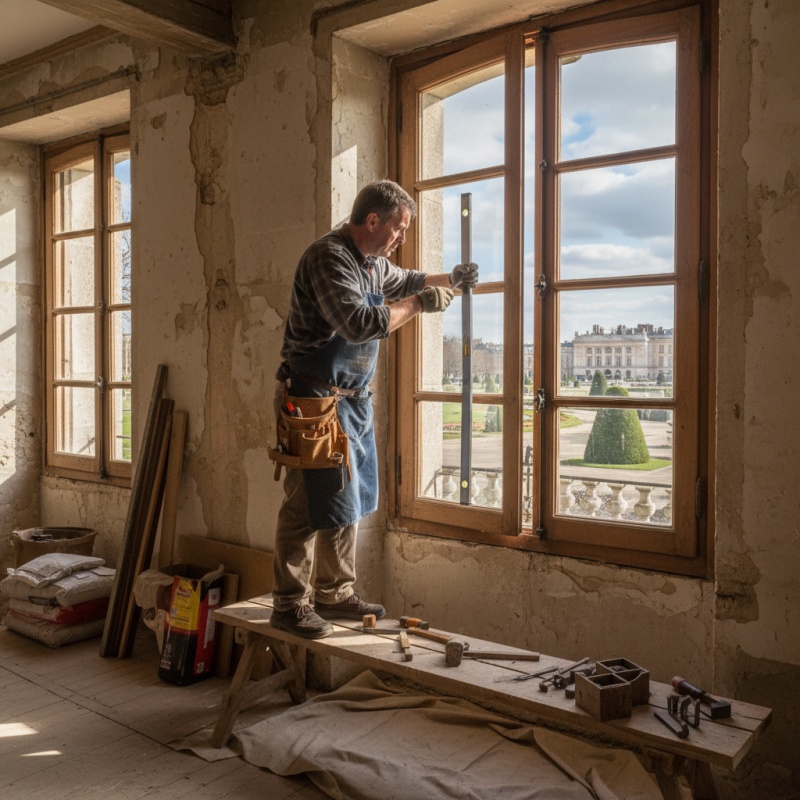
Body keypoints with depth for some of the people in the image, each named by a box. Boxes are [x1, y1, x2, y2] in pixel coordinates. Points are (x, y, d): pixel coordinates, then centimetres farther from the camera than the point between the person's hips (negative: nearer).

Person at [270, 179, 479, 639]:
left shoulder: (372, 263, 13)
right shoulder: (329, 257, -17)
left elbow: (404, 281, 35)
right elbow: (359, 323, -30)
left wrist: (449, 280, 20)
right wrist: (420, 304, -21)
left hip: (354, 399, 10)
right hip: (317, 399, -10)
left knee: (350, 501, 14)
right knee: (311, 504, -5)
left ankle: (336, 593, 26)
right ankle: (290, 604, 8)